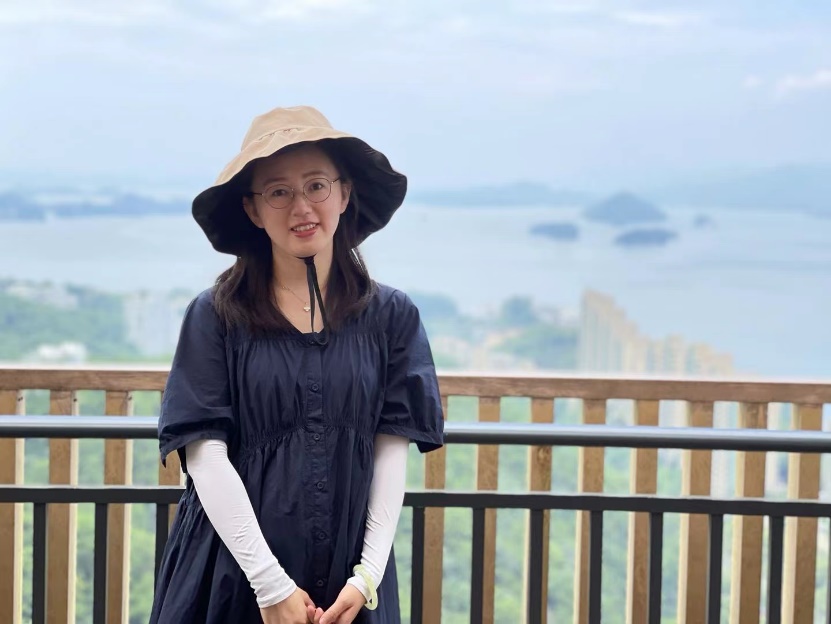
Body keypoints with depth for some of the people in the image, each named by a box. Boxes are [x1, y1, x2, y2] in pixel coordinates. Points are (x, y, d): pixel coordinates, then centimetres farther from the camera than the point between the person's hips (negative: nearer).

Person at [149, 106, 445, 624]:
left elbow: (392, 452, 0)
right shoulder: (217, 317, -3)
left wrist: (368, 575, -10)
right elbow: (206, 457, -8)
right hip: (232, 579, -1)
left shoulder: (391, 317, 3)